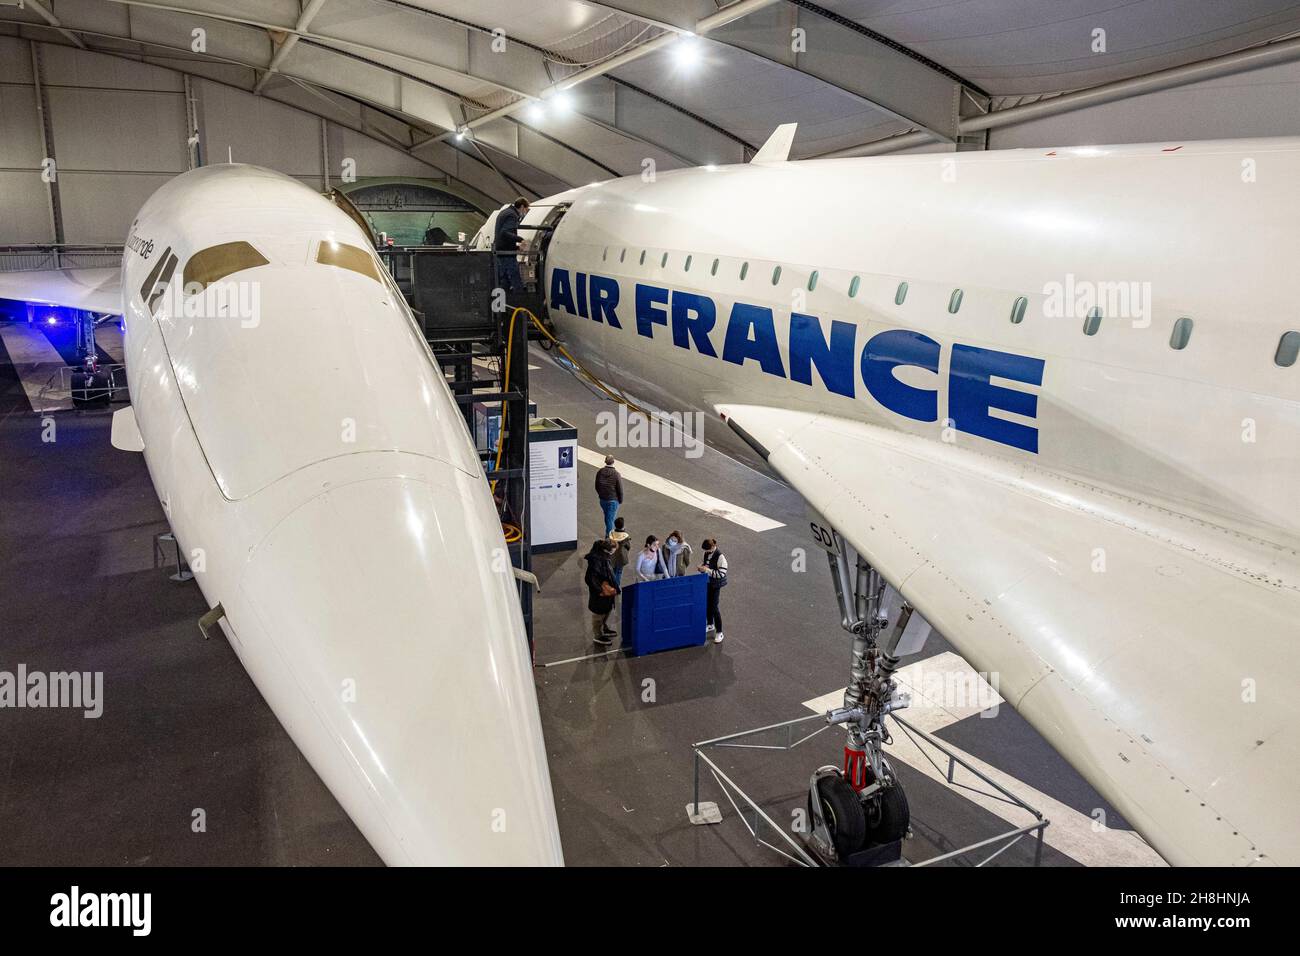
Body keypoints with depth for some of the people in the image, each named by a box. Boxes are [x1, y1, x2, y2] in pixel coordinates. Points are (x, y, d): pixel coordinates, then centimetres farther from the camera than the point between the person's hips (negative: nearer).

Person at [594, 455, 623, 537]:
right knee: (611, 518, 5)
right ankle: (609, 535, 9)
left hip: (602, 499, 5)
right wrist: (620, 500, 1)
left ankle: (609, 531, 40)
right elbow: (620, 489, -14)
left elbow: (597, 486, 4)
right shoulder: (616, 474, -20)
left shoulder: (600, 472, -7)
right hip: (613, 500, -4)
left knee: (607, 516, 23)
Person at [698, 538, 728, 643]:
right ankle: (710, 625, 40)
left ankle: (719, 633, 6)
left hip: (716, 585, -7)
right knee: (707, 604, 18)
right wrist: (702, 567, -7)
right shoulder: (707, 553, -3)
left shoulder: (720, 556, -25)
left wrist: (708, 570, -29)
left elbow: (722, 573, -26)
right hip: (707, 582, 7)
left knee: (714, 607, -5)